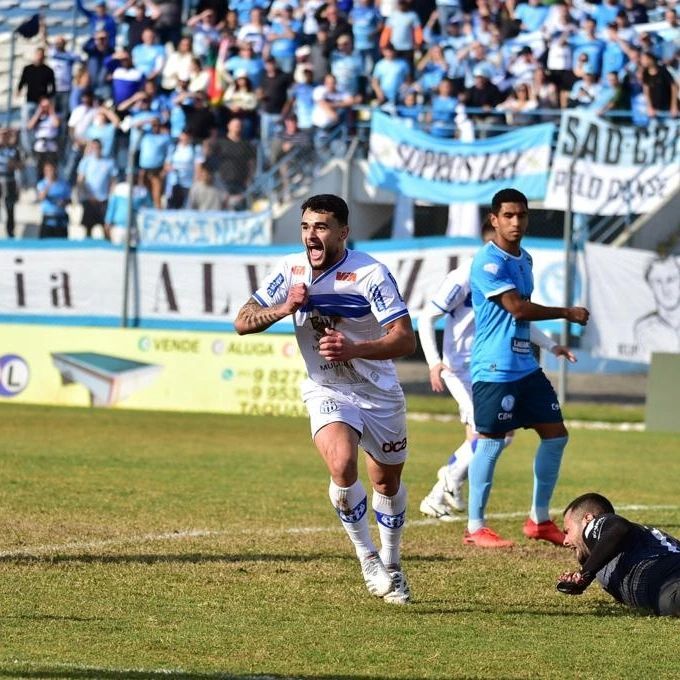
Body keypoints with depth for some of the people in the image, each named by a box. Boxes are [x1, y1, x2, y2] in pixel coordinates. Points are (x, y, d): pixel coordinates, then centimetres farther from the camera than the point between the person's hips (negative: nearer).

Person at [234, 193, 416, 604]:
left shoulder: (370, 274, -21)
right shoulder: (292, 271, -7)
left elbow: (405, 339, -28)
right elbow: (243, 323, -3)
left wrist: (354, 349, -44)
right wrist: (284, 309, -22)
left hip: (380, 393, -1)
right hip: (327, 392, 1)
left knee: (388, 482, 14)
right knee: (342, 464, -26)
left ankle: (391, 566, 39)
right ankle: (368, 559, -8)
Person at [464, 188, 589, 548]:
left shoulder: (524, 259, 15)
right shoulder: (489, 261, -14)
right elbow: (518, 308, -20)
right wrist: (568, 313, -11)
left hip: (525, 366, 9)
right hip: (495, 368, -9)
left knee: (555, 434, 8)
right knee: (491, 442, -6)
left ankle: (539, 519, 18)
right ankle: (475, 527, 2)